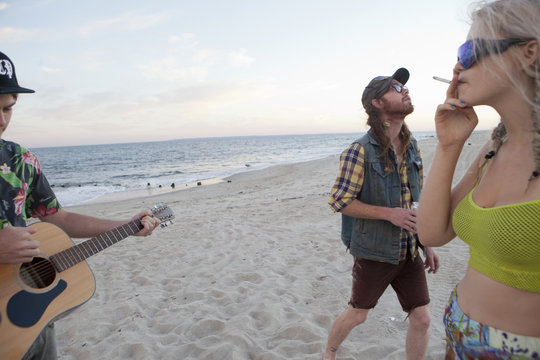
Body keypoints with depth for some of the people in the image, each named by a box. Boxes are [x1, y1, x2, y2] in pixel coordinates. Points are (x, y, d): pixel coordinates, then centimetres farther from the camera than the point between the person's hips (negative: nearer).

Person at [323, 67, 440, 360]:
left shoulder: (412, 147, 4)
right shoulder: (360, 151, -17)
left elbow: (418, 200, 12)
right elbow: (339, 201, -18)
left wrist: (427, 244, 10)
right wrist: (390, 213, -23)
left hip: (409, 252, 6)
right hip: (374, 252, -5)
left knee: (422, 319, 10)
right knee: (357, 315, 13)